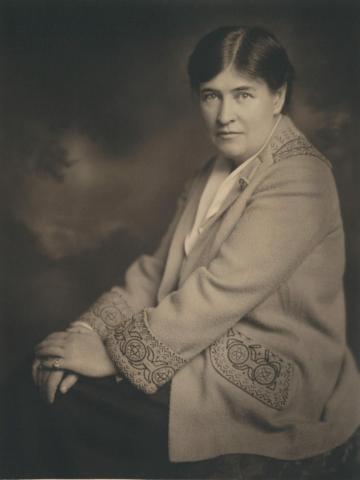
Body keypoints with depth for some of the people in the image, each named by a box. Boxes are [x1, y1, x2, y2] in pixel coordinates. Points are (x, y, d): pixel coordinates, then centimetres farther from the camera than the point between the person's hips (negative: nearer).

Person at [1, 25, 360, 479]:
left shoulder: (297, 179, -17)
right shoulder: (215, 172, 10)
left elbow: (218, 294, -23)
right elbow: (158, 269, 4)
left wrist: (114, 354, -17)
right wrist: (88, 332, -8)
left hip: (281, 405, -7)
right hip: (219, 357, 7)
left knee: (76, 404, -13)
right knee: (57, 377, -4)